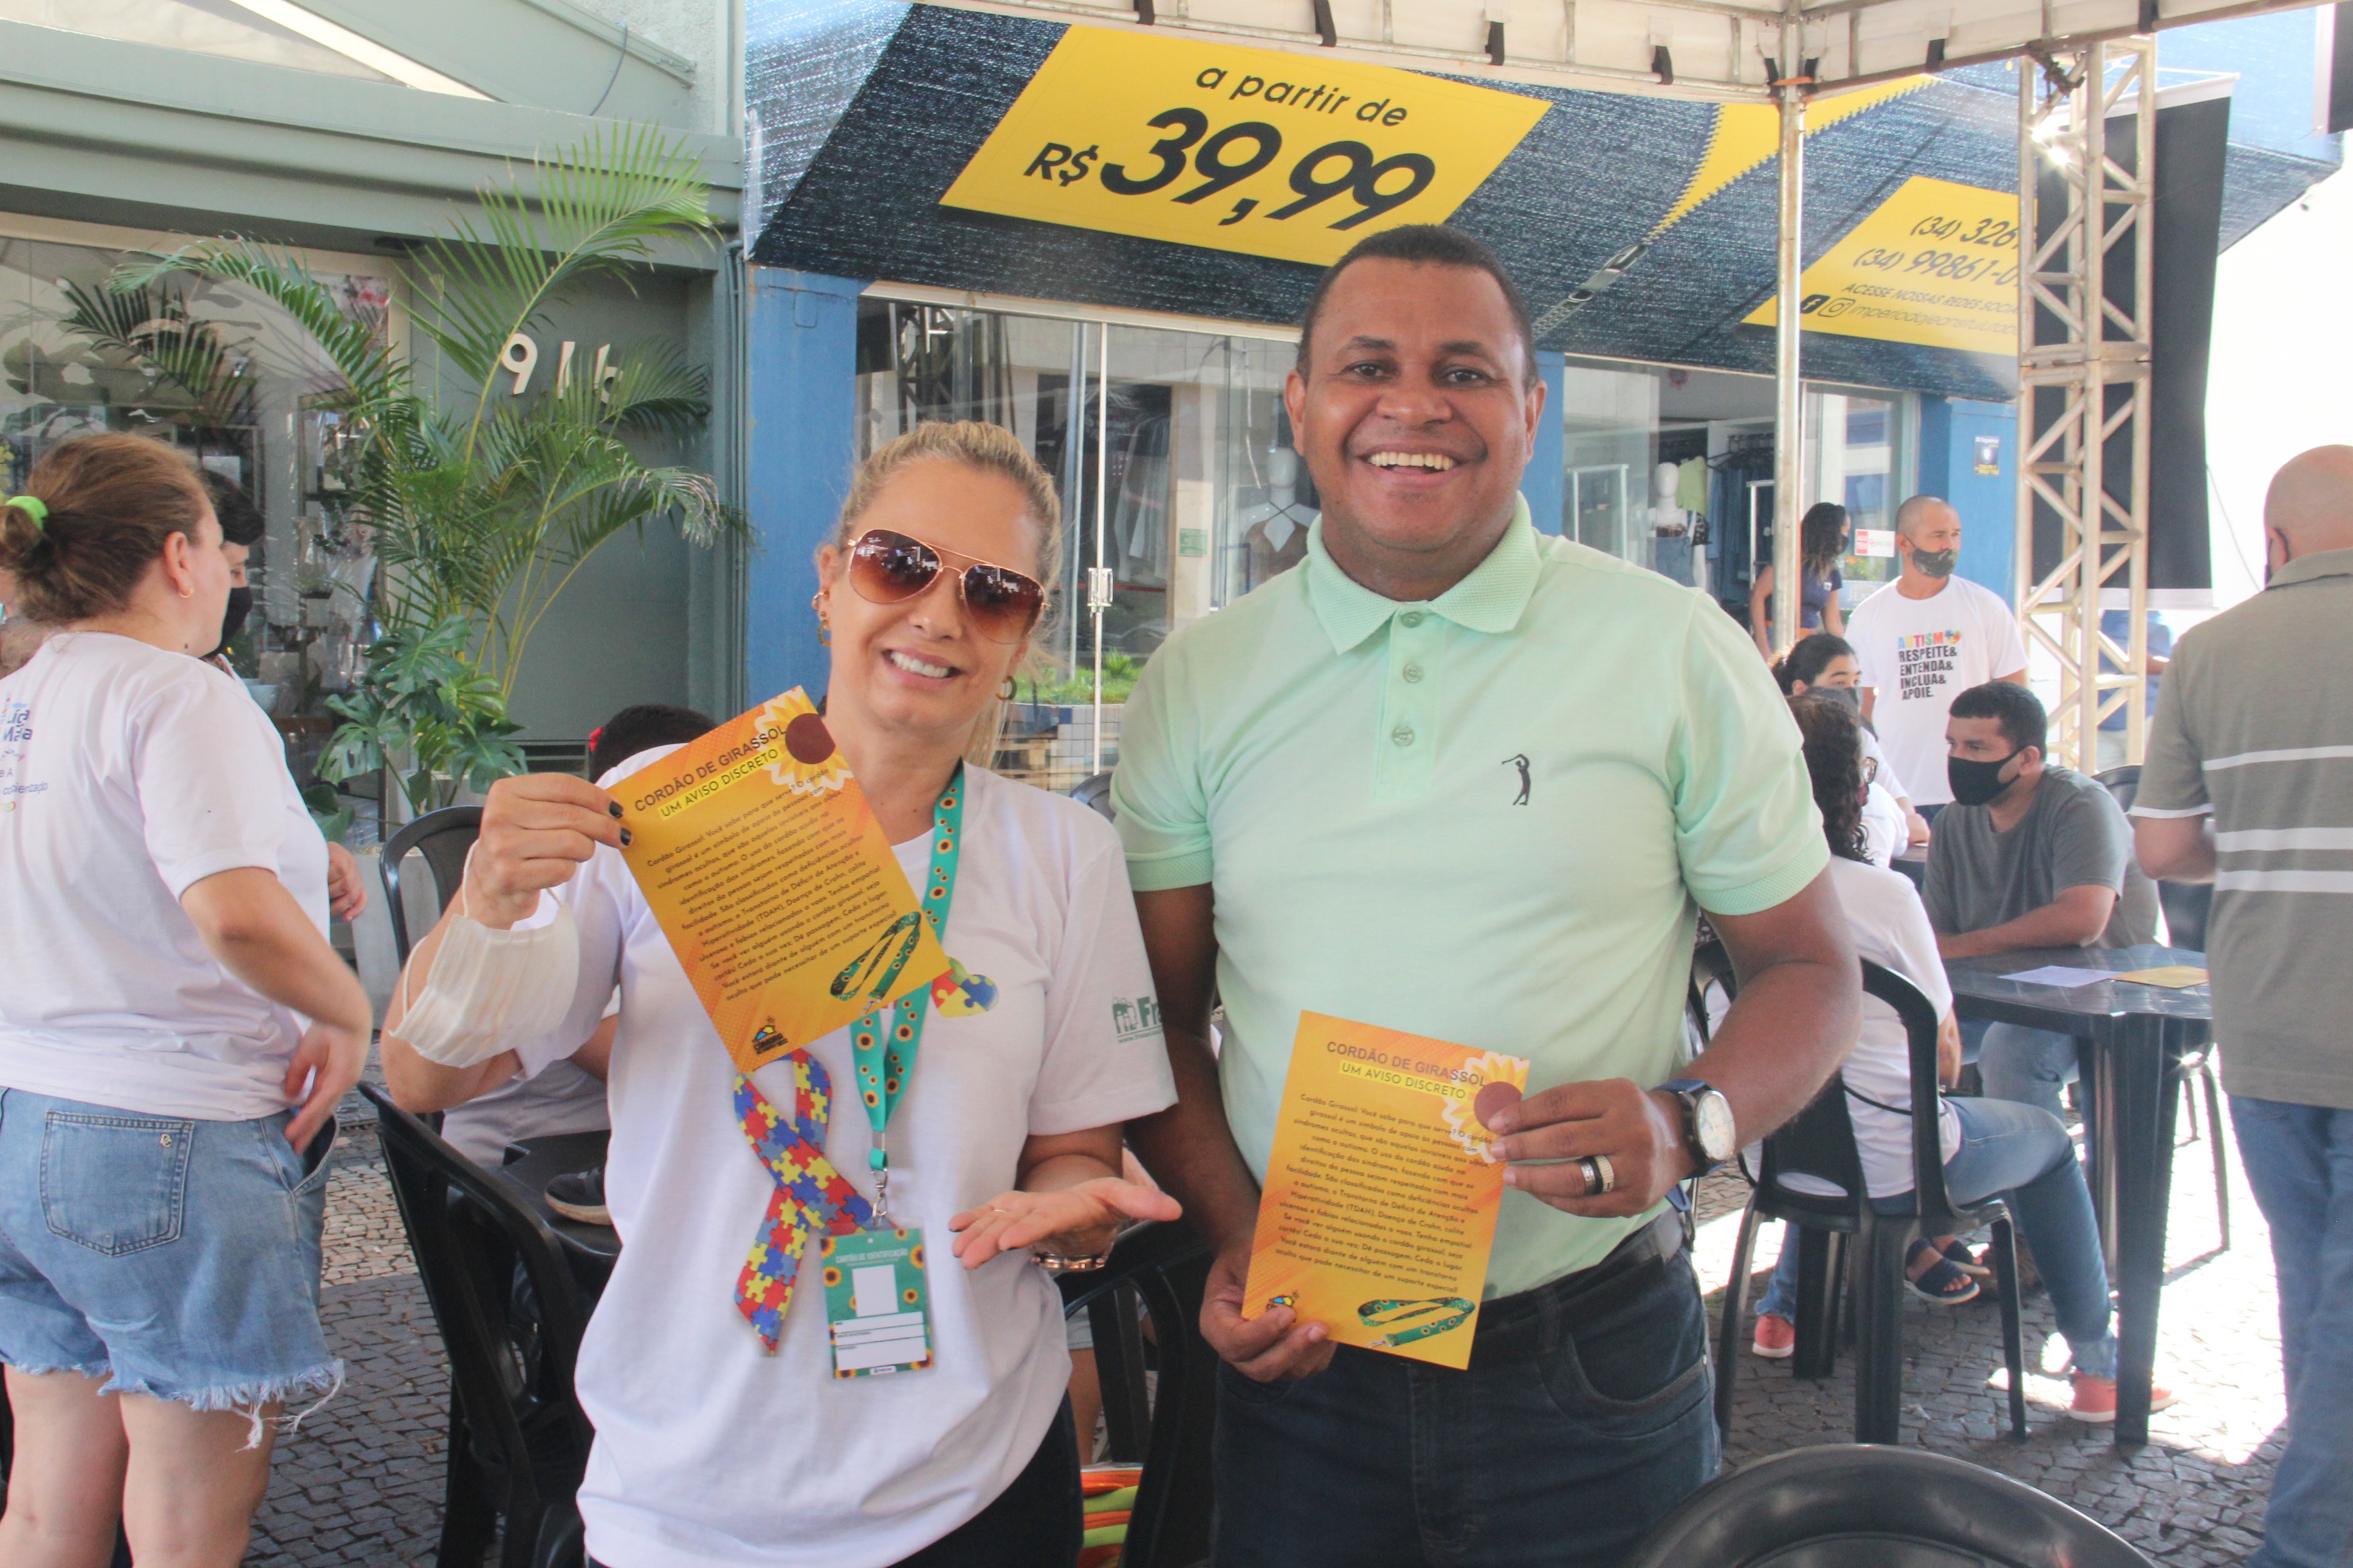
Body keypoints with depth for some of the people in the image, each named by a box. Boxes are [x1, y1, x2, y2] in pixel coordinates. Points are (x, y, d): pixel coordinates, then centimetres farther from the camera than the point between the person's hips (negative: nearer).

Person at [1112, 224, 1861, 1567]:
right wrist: (1236, 1240, -9)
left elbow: (1810, 971, 2)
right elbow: (1162, 1011, 5)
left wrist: (1687, 1121, -17)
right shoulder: (1199, 686, 1)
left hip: (1589, 1365, -1)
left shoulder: (1676, 653, -4)